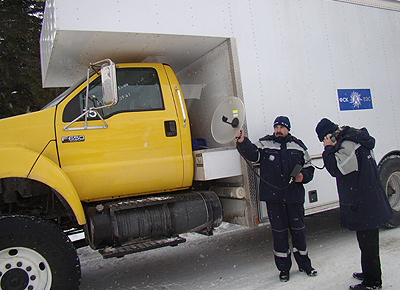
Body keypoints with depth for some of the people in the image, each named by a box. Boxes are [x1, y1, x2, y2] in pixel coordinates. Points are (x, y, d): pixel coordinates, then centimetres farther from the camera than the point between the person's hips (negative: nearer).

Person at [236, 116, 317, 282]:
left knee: (298, 229, 13)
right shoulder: (265, 144, 5)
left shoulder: (298, 146, 10)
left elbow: (308, 169, 15)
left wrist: (303, 176, -6)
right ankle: (283, 268, 23)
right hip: (273, 197, -1)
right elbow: (253, 154, -14)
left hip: (294, 195, 2)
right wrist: (243, 143, -32)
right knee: (279, 231, 8)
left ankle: (304, 264, 33)